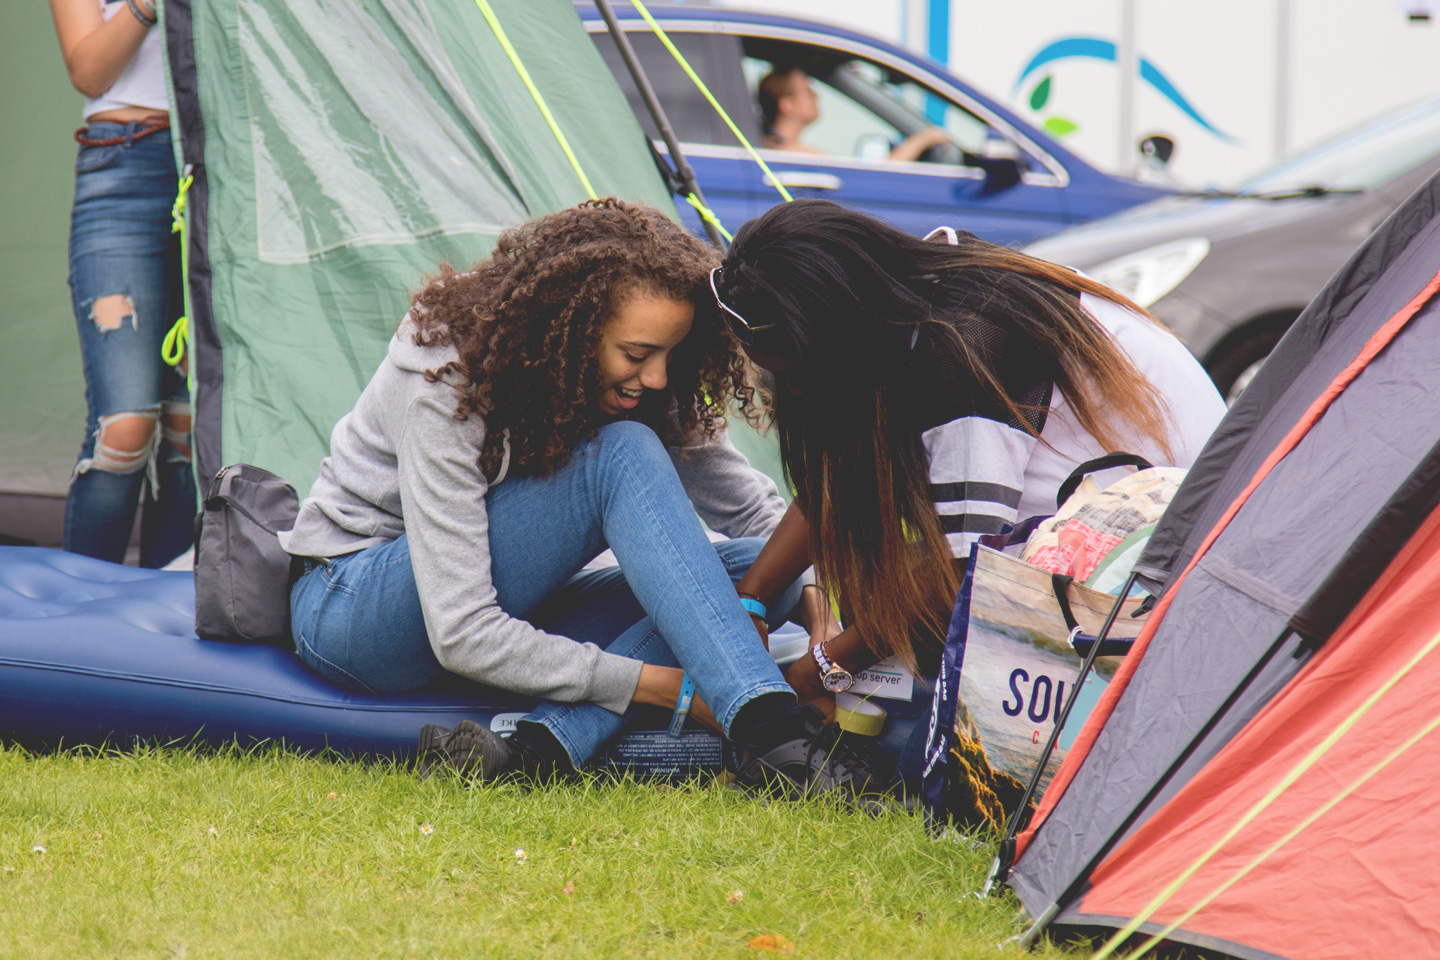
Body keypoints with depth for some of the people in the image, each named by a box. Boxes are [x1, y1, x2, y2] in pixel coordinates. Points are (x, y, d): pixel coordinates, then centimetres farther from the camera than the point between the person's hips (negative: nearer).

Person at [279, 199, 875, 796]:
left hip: (501, 617, 7)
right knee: (624, 457, -30)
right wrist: (666, 686, -34)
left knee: (752, 564, -15)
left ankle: (546, 747, -36)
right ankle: (769, 730, -43)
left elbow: (758, 510, 4)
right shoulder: (446, 387, -28)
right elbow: (461, 635, -33)